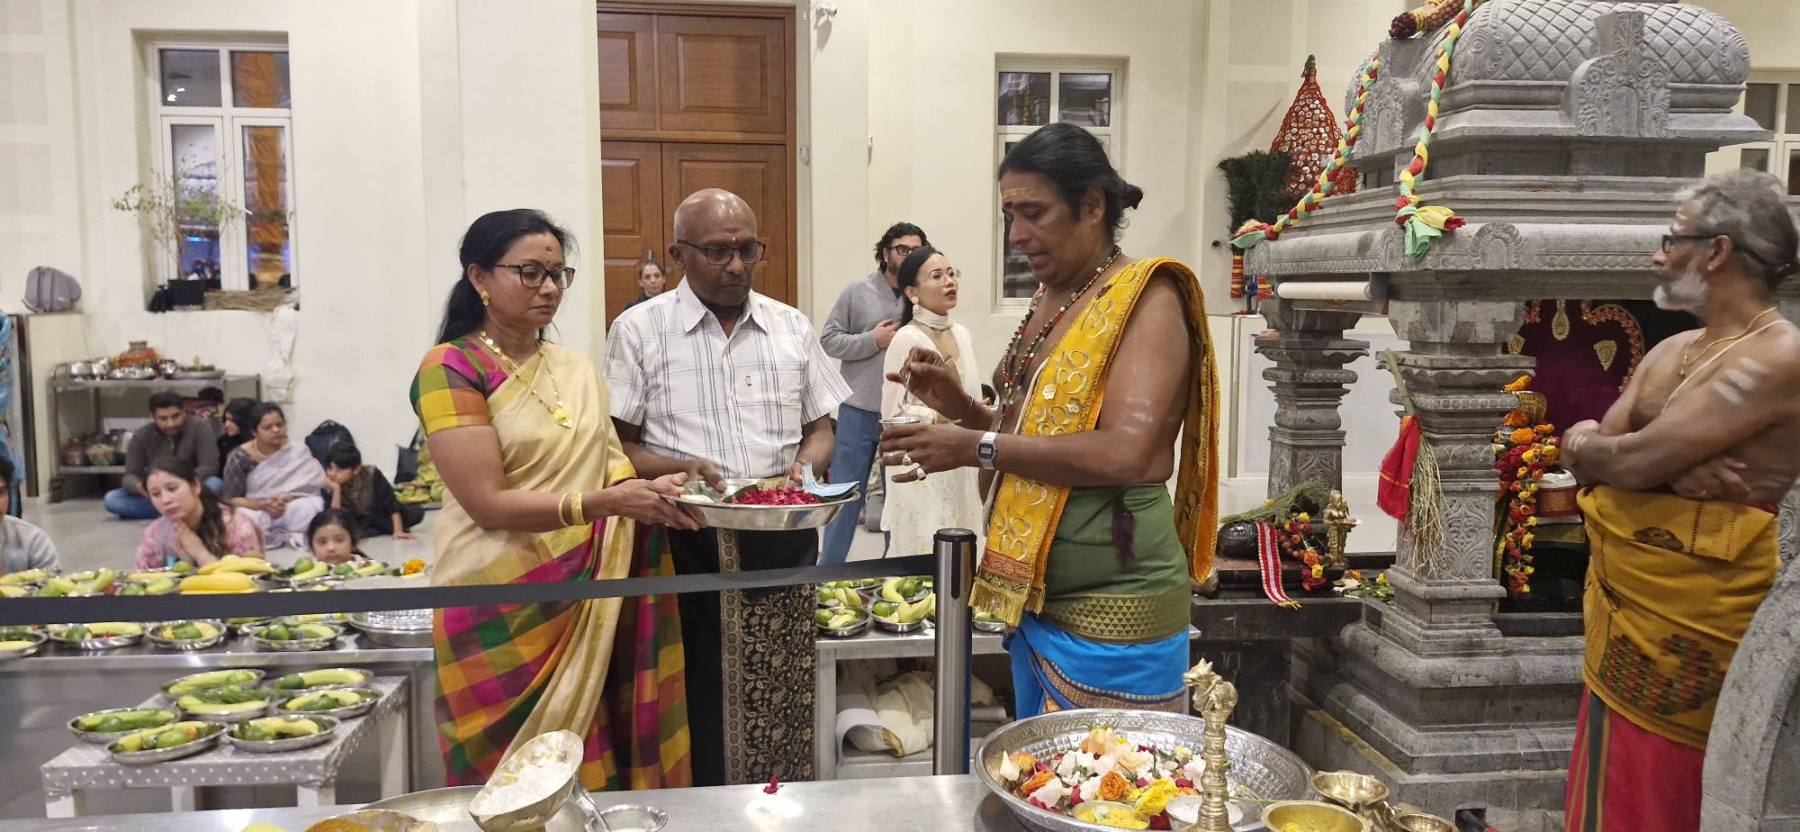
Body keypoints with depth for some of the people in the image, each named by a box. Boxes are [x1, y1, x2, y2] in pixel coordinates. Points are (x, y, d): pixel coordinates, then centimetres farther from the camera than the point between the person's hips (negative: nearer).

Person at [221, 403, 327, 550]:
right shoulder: (239, 457, -6)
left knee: (312, 507, -33)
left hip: (290, 509, 1)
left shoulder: (298, 451, -2)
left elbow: (312, 486, -6)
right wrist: (263, 505, -22)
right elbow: (231, 499, -5)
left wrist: (286, 499, -24)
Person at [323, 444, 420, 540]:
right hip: (355, 524, 0)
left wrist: (398, 531, -32)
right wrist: (336, 489, -38)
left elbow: (391, 502, -22)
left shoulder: (371, 474, -23)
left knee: (416, 513, -23)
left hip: (378, 517, 0)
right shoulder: (329, 488, -20)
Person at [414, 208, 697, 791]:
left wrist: (652, 491, -7)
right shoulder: (451, 369, -7)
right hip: (504, 607, -5)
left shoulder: (577, 370, 12)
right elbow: (487, 502, -14)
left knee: (599, 769, 6)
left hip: (591, 598, 5)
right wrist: (602, 503, -23)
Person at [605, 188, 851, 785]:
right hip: (687, 547, -2)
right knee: (696, 719, 3)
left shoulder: (792, 327, 10)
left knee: (783, 717, 6)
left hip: (783, 544, 3)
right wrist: (680, 469, -19)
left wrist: (804, 466, -6)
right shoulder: (639, 331, 1)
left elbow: (820, 429, 16)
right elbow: (617, 446, 0)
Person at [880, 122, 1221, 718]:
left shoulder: (1145, 297, -12)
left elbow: (1125, 454, -24)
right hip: (1034, 599, 8)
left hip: (1111, 611, -8)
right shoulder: (1047, 301, 11)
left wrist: (976, 446, -20)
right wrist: (958, 405, 2)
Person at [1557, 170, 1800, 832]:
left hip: (1691, 613, -8)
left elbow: (1637, 459, -24)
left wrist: (1584, 444, -2)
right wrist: (1673, 471, -14)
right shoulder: (1671, 351, 12)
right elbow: (1587, 449, 6)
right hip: (1626, 597, 8)